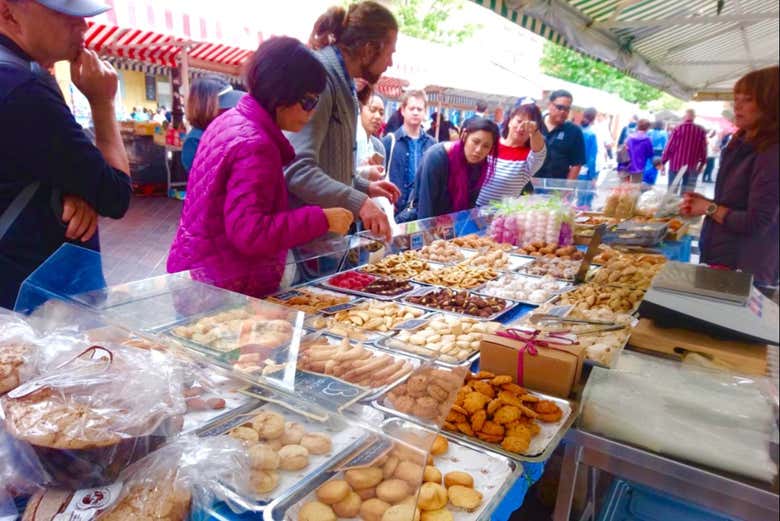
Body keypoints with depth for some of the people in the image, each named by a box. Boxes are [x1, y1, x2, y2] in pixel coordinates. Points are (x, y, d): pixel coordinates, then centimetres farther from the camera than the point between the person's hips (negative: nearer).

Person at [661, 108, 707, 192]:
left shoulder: (678, 128, -6)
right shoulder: (701, 131, 0)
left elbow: (669, 146, -7)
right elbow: (703, 149, 3)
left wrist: (663, 162, 0)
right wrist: (702, 163, 16)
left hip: (676, 164, -1)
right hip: (692, 167, 1)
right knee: (688, 194, 6)